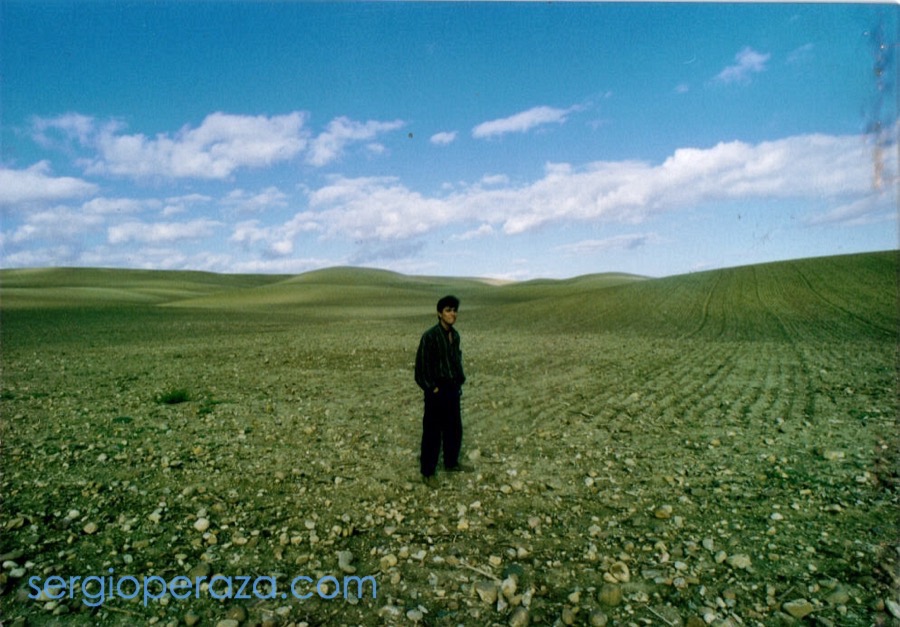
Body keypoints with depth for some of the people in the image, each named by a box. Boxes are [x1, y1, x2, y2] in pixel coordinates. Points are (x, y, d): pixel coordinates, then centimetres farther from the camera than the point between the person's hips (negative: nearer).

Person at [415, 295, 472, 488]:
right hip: (437, 391, -7)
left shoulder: (455, 335, 6)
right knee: (433, 432, 2)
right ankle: (427, 472, 16)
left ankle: (451, 463, 37)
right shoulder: (430, 336, -17)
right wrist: (432, 388, -14)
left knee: (454, 429, 18)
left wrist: (460, 381, 10)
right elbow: (421, 365, -15)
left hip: (453, 389, 7)